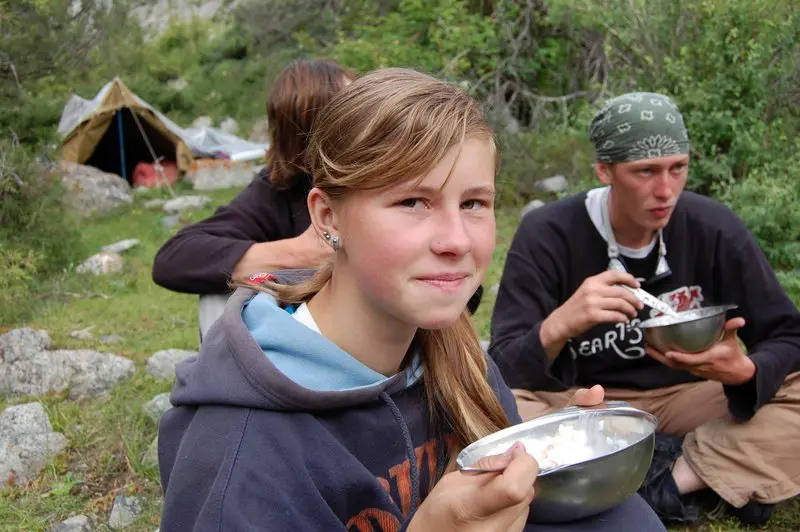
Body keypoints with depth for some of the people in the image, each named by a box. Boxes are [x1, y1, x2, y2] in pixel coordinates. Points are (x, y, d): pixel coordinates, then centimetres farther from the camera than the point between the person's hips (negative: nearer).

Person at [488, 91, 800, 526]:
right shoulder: (547, 234, -17)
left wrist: (744, 371, -31)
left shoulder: (714, 227, -11)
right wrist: (557, 326, -42)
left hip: (684, 398, 1)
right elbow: (502, 371, -20)